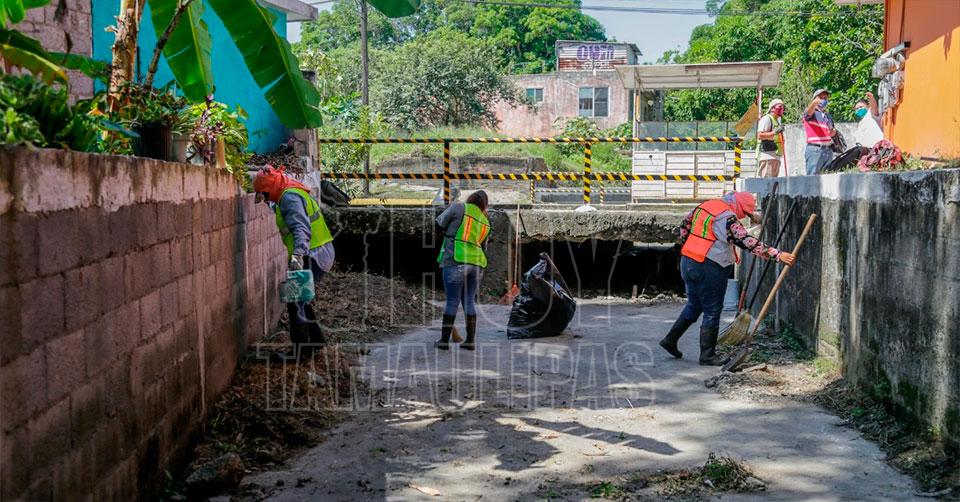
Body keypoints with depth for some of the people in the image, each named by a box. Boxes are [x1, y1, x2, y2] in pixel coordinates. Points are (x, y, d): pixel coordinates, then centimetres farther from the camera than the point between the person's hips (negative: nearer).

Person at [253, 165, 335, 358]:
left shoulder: (290, 197, -15)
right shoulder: (291, 194, 16)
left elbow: (301, 227, -29)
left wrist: (297, 255, -41)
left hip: (312, 255, -10)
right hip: (322, 252, 10)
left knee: (295, 301, -7)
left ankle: (299, 348, -4)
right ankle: (315, 339, 26)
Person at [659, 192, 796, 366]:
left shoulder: (705, 205, 10)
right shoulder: (728, 218, -16)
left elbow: (684, 225, 20)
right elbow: (747, 242, -23)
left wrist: (687, 246, 28)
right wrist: (777, 254, -23)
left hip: (688, 261, 8)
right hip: (710, 268, -8)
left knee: (694, 306, 22)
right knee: (712, 312, 2)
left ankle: (670, 340, 23)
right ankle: (707, 356, 7)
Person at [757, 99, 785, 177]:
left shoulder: (777, 120, 25)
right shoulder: (766, 118, -4)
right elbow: (760, 135, -17)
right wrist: (775, 132, -21)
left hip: (776, 156, 10)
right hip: (768, 155, -10)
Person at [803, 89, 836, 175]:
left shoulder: (828, 116, 23)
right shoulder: (812, 113, 2)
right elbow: (808, 111, -23)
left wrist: (834, 132, 7)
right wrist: (814, 102, -46)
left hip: (828, 150, 7)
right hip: (815, 149, -7)